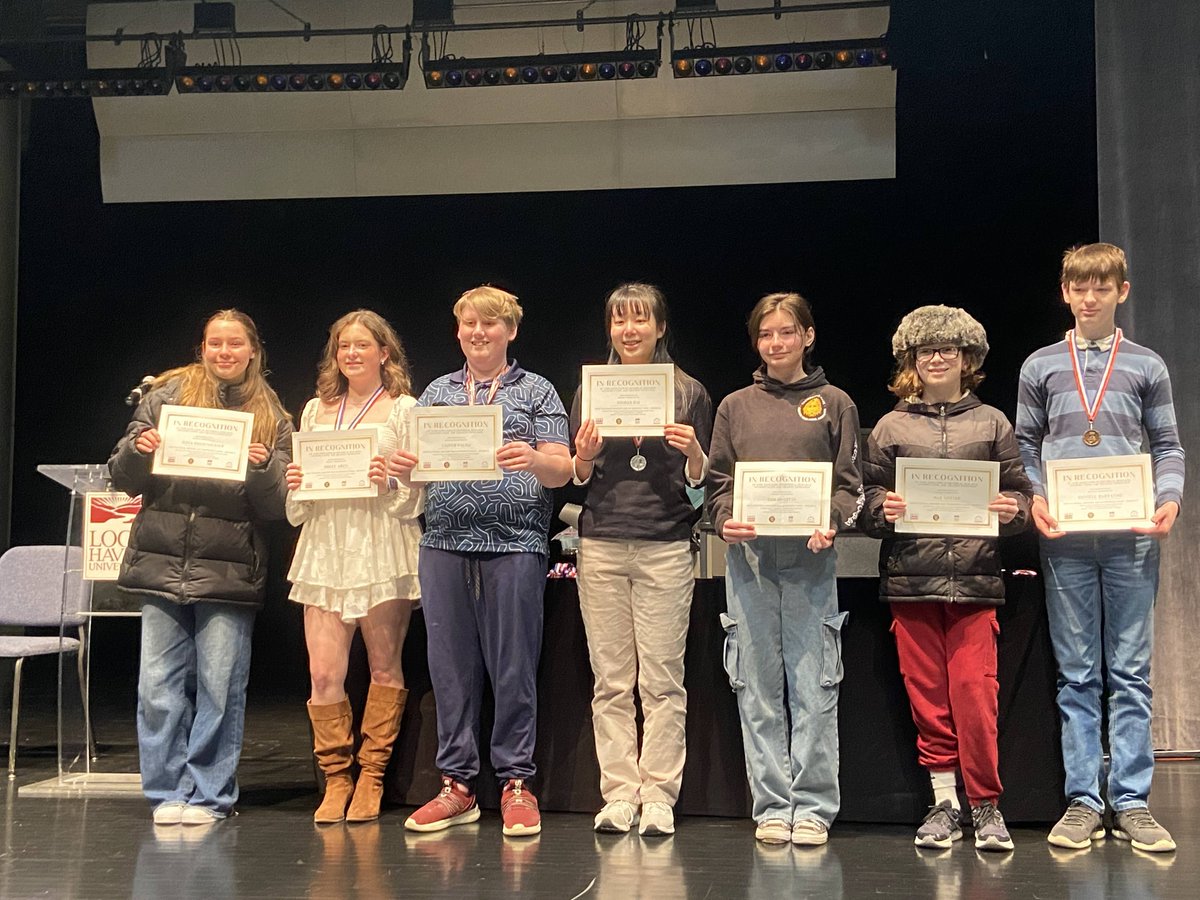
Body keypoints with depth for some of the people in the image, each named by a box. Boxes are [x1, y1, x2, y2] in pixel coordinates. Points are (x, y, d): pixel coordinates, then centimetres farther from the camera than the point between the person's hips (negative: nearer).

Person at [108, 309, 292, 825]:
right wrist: (137, 449, -11)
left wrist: (263, 468, -15)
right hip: (163, 564, 1)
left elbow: (275, 508, 3)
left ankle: (209, 794, 13)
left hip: (229, 571, -1)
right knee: (158, 685, 2)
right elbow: (123, 480, 9)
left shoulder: (272, 420, 8)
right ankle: (167, 792, 15)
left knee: (220, 687, 1)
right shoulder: (166, 397, 9)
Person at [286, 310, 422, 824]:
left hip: (382, 547, -3)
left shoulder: (403, 409, 5)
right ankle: (335, 780, 9)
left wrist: (389, 481, -18)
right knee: (323, 671, -3)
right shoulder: (316, 410, 18)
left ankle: (371, 778, 12)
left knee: (384, 667, 2)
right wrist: (295, 486, 1)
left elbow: (416, 492, 1)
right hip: (326, 548, 4)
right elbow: (298, 503, 22)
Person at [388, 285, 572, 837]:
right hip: (445, 543, 3)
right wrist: (402, 468, -9)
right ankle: (457, 784, 14)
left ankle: (516, 784, 9)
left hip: (514, 543, -3)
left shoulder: (536, 392, 8)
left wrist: (533, 460, -21)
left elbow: (561, 471, 1)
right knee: (450, 667, 5)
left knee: (513, 667, -1)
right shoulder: (437, 393, 17)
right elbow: (416, 465, 14)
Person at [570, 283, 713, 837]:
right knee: (611, 681, 3)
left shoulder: (689, 393, 6)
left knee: (662, 680, -1)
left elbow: (698, 484, 6)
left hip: (665, 547, -2)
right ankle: (618, 794, 10)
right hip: (601, 546, 2)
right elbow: (577, 480, 12)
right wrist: (585, 457, -9)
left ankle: (658, 796, 6)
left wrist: (693, 453, -14)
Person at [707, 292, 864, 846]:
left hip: (810, 558, -2)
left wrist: (830, 523, -13)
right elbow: (717, 480, 12)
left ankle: (813, 807, 5)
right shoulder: (736, 406, 15)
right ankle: (772, 806, 10)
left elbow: (849, 483, 6)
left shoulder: (834, 404, 10)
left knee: (814, 685, -3)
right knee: (757, 687, 3)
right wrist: (725, 520, -8)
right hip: (748, 557, 2)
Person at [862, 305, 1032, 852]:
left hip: (974, 576, -1)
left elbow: (1021, 493, 10)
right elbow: (866, 497, 10)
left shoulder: (992, 423, 12)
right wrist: (883, 508, -11)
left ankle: (985, 805, 6)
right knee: (925, 691, 3)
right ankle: (944, 802, 14)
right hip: (910, 576, 1)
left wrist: (1012, 510, -11)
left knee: (975, 689, -7)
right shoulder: (891, 427, 12)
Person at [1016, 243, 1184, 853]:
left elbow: (1168, 446, 9)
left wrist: (1169, 499, -8)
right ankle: (1082, 801, 10)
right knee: (1077, 677, 4)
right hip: (1065, 539, 0)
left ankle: (1131, 802, 8)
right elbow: (1025, 447, 10)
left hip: (1131, 538, 0)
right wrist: (1034, 500, -7)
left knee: (1131, 675, 3)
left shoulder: (1147, 366, 10)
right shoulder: (1040, 367, 10)